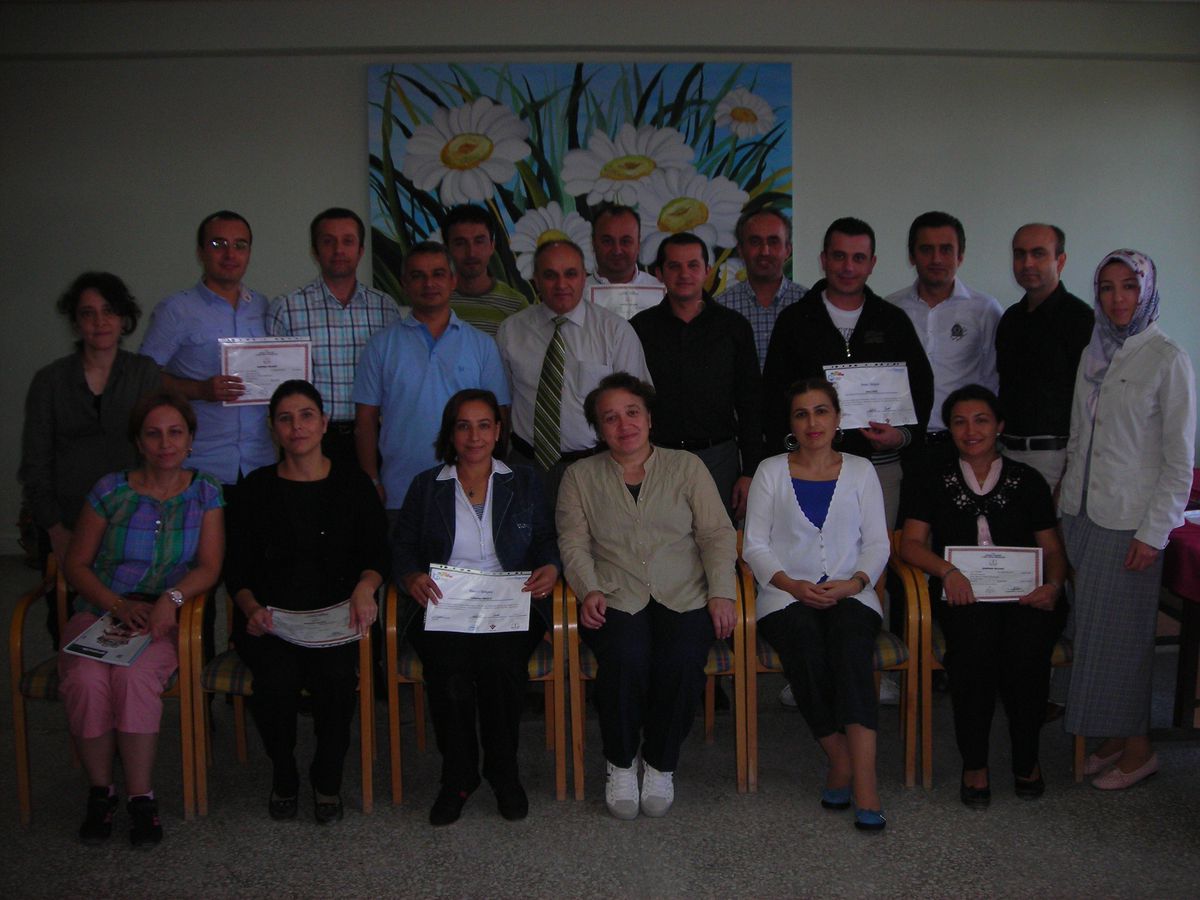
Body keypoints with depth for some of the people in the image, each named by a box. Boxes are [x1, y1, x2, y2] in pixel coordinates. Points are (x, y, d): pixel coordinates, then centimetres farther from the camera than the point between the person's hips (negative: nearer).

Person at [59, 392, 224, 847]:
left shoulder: (205, 492, 6)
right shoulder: (111, 490, 4)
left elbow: (209, 566, 0)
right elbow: (76, 563, 5)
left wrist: (172, 597, -19)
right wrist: (119, 605, -11)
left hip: (165, 616, -1)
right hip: (99, 610, 1)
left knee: (135, 673, -33)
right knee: (85, 678, -30)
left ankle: (140, 796, -20)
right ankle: (100, 789, -10)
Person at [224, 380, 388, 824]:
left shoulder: (353, 483, 10)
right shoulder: (257, 488, 10)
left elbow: (378, 553, 6)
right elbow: (236, 568, 8)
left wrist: (365, 586, -16)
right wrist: (251, 609, -12)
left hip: (336, 613, 0)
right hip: (271, 617, 1)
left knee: (335, 674, -30)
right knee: (277, 678, -29)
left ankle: (328, 779, -4)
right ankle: (283, 776, -1)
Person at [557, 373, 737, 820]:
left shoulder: (687, 466, 13)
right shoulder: (580, 476, 15)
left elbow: (717, 534, 8)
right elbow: (574, 543, 7)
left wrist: (721, 592, -5)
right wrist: (590, 590, -10)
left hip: (684, 598, 1)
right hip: (616, 599, 0)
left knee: (683, 660, -29)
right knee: (626, 657, -31)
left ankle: (660, 764, -4)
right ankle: (620, 763, -6)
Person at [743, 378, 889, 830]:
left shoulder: (860, 470, 15)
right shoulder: (771, 471, 12)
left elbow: (877, 543, 10)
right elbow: (754, 544, 6)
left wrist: (854, 582, -10)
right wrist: (793, 584, -10)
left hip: (849, 593, 0)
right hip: (787, 594, 0)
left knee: (850, 641, -33)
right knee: (805, 644, -34)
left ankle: (863, 779, -37)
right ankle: (841, 760, -21)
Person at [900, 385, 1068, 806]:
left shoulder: (1027, 480, 17)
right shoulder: (933, 481, 15)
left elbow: (1052, 549, 14)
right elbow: (911, 543, 5)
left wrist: (1053, 585, -8)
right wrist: (948, 570, -14)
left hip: (1024, 593, 1)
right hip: (963, 594, -1)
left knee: (1027, 648, -32)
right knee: (975, 641, -34)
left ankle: (1026, 758, -8)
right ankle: (974, 763, -18)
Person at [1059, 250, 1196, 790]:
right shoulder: (1092, 355, 10)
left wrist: (1154, 534, -13)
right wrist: (1066, 497, 10)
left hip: (1129, 521, -6)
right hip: (1082, 513, 6)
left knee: (1120, 635, 0)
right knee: (1090, 630, 8)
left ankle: (1137, 750, 14)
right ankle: (1112, 740, 21)